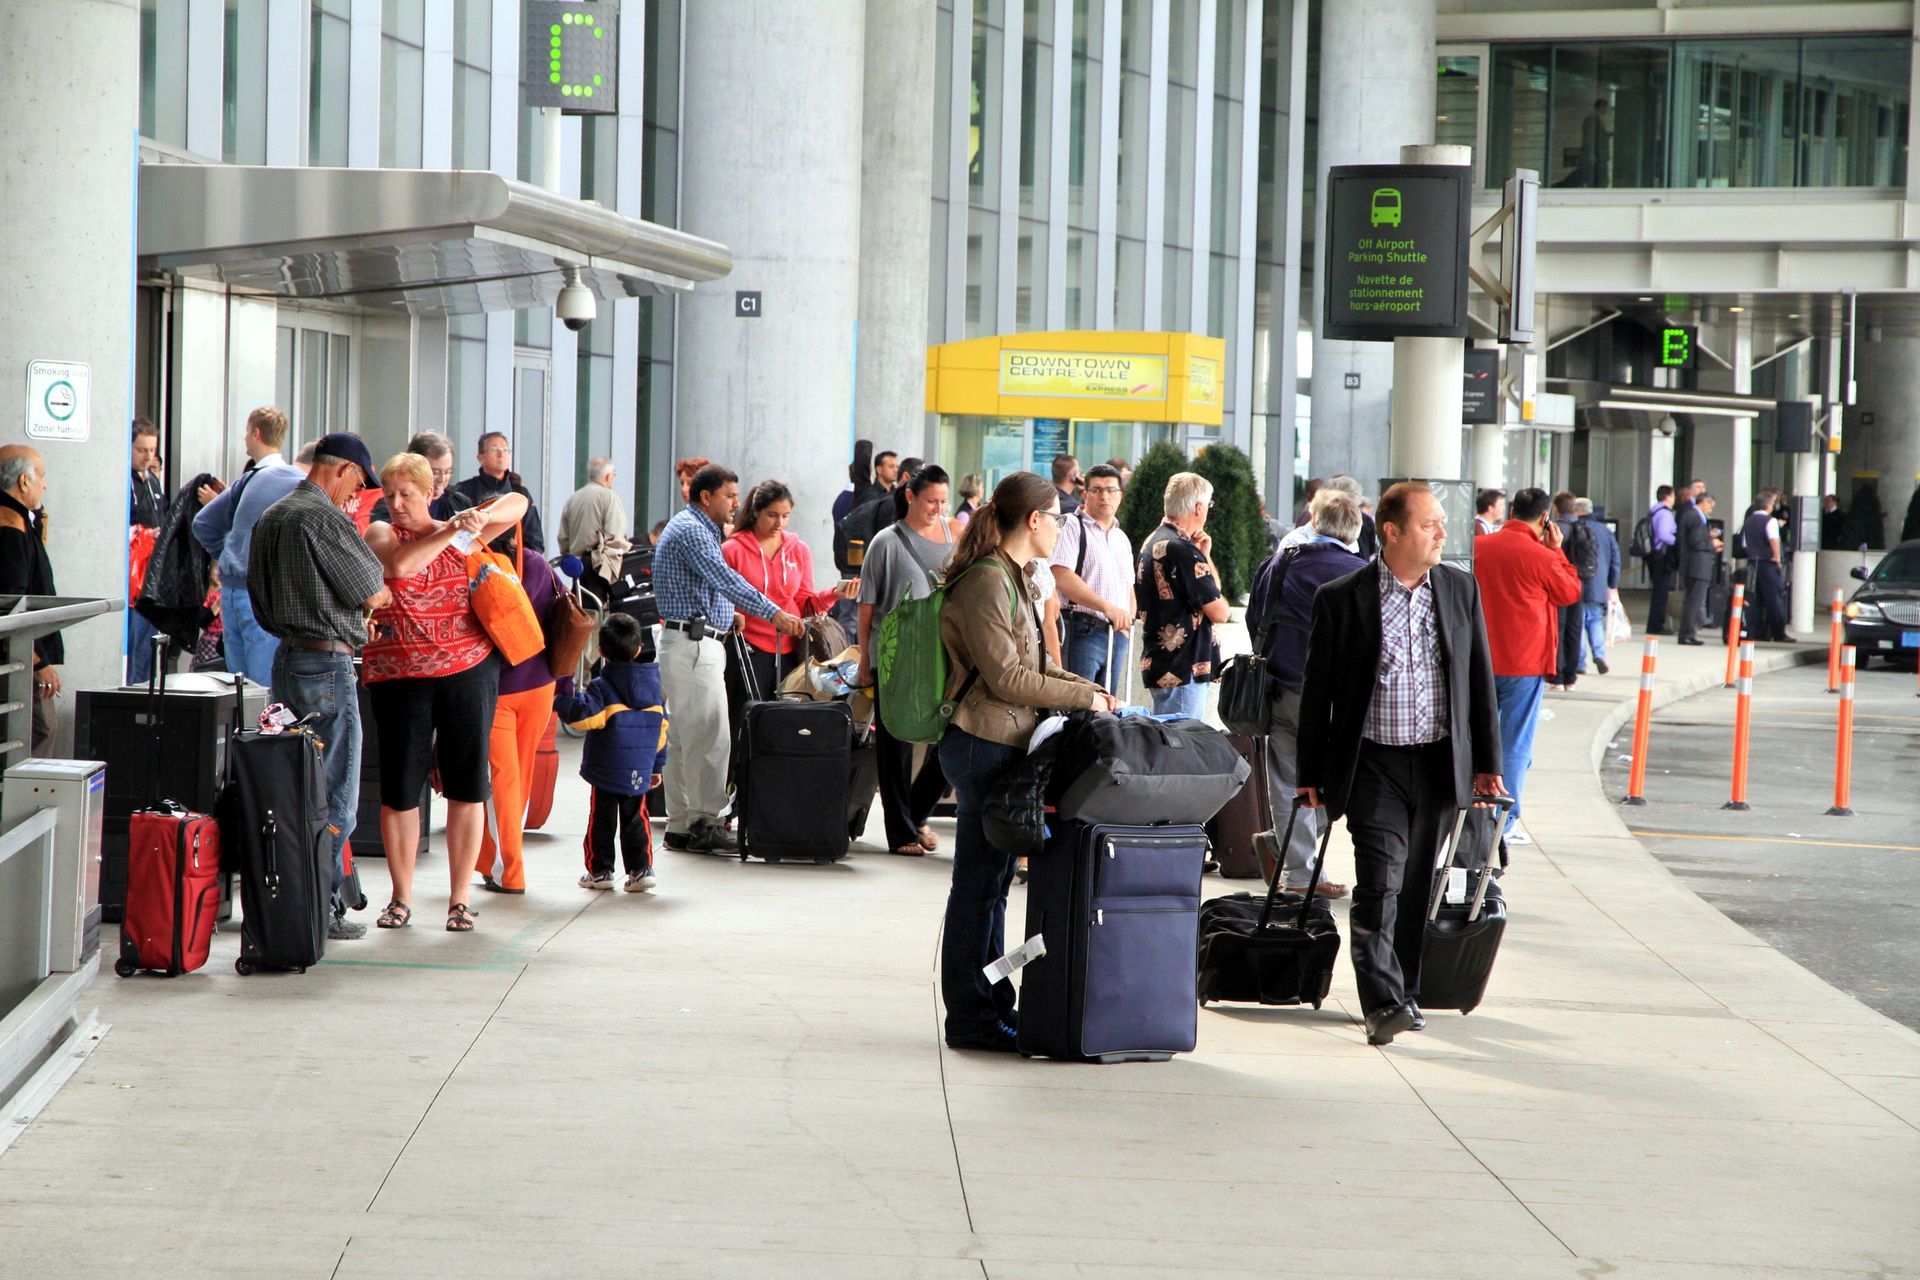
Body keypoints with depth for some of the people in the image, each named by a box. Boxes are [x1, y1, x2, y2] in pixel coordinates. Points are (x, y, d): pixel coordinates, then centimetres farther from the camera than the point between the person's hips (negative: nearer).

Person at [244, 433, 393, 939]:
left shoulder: (269, 518, 13)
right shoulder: (324, 518, -15)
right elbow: (372, 593, -12)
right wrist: (380, 595, 12)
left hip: (284, 657, 9)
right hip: (327, 664, -9)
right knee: (334, 792, -3)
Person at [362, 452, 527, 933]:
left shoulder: (457, 536, 9)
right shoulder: (380, 533, 3)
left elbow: (518, 502, 10)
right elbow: (398, 564, -18)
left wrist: (482, 518, -9)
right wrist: (450, 531, -22)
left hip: (468, 670, 1)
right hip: (398, 677, -1)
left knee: (467, 786, 2)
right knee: (399, 789, 1)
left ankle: (460, 898, 10)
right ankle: (401, 897, 14)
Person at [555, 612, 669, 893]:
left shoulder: (602, 687, -12)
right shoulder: (653, 685, 7)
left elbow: (581, 715, -25)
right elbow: (661, 729, 12)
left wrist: (561, 697, -11)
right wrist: (658, 765, 21)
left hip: (606, 772, -4)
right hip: (640, 772, 4)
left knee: (602, 819, 6)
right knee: (635, 818, 11)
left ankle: (599, 870, 11)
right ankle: (641, 868, 5)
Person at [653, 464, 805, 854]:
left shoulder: (699, 529, 21)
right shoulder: (689, 530, -13)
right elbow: (725, 578, -25)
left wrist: (727, 611, 13)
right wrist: (773, 613, -31)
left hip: (700, 643, 11)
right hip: (692, 642, -11)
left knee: (683, 737, 10)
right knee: (709, 735, -11)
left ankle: (680, 826, 13)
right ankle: (704, 824, -11)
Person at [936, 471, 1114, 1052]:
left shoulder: (1016, 579, 16)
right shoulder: (986, 581, -16)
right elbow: (1007, 678, -18)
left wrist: (1088, 689, 11)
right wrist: (1083, 697, -11)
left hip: (1005, 744, 10)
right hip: (984, 743, -10)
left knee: (993, 878, 14)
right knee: (978, 881, -4)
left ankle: (992, 1004, 21)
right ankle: (970, 1018, 2)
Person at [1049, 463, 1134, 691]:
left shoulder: (1122, 539, 21)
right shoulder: (1073, 528, -4)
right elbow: (1062, 577, -17)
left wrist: (1127, 620, 6)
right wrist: (1107, 607, -23)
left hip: (1117, 635, 8)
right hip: (1083, 631, -8)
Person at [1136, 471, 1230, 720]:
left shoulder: (1152, 542, 13)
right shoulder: (1182, 550, -18)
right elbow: (1219, 613, -15)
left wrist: (1202, 557, 2)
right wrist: (1207, 557, -2)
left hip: (1158, 664, 10)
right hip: (1184, 670, -10)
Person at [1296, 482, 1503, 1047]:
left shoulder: (1461, 589, 6)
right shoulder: (1341, 598, -4)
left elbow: (1480, 678, 11)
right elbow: (1317, 691, 1)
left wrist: (1487, 762, 9)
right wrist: (1312, 775, 1)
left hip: (1441, 765, 3)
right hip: (1374, 764, -3)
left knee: (1418, 887, 10)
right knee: (1379, 884, -13)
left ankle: (1405, 991, 21)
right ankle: (1384, 1002, -15)